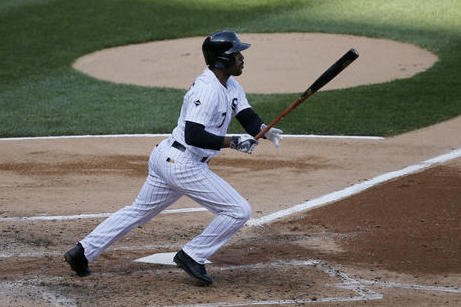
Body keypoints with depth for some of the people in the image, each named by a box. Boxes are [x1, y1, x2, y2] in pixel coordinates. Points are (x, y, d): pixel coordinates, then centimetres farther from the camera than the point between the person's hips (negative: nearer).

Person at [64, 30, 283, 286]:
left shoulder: (231, 86, 12)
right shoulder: (207, 90, -20)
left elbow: (249, 118, 7)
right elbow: (193, 136, -27)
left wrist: (265, 130, -14)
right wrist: (233, 142, -28)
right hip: (182, 164, -10)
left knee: (139, 211, 19)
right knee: (239, 211, -6)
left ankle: (82, 252, 21)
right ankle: (192, 257, 1)